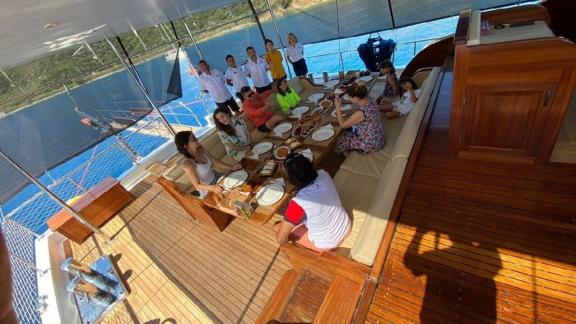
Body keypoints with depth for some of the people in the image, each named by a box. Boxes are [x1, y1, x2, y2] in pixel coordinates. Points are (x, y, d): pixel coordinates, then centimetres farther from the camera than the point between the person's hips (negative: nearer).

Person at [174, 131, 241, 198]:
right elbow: (197, 185, -24)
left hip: (216, 178, 6)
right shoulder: (187, 164, -31)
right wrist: (212, 187, -40)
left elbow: (215, 161, -2)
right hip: (207, 189, -6)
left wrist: (232, 167, -6)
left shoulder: (200, 149, -13)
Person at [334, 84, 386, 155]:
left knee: (342, 140, 13)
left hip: (371, 144, -8)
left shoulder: (360, 113, -33)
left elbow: (343, 125, -18)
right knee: (350, 132, 26)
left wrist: (338, 108, -13)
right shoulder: (370, 101, -9)